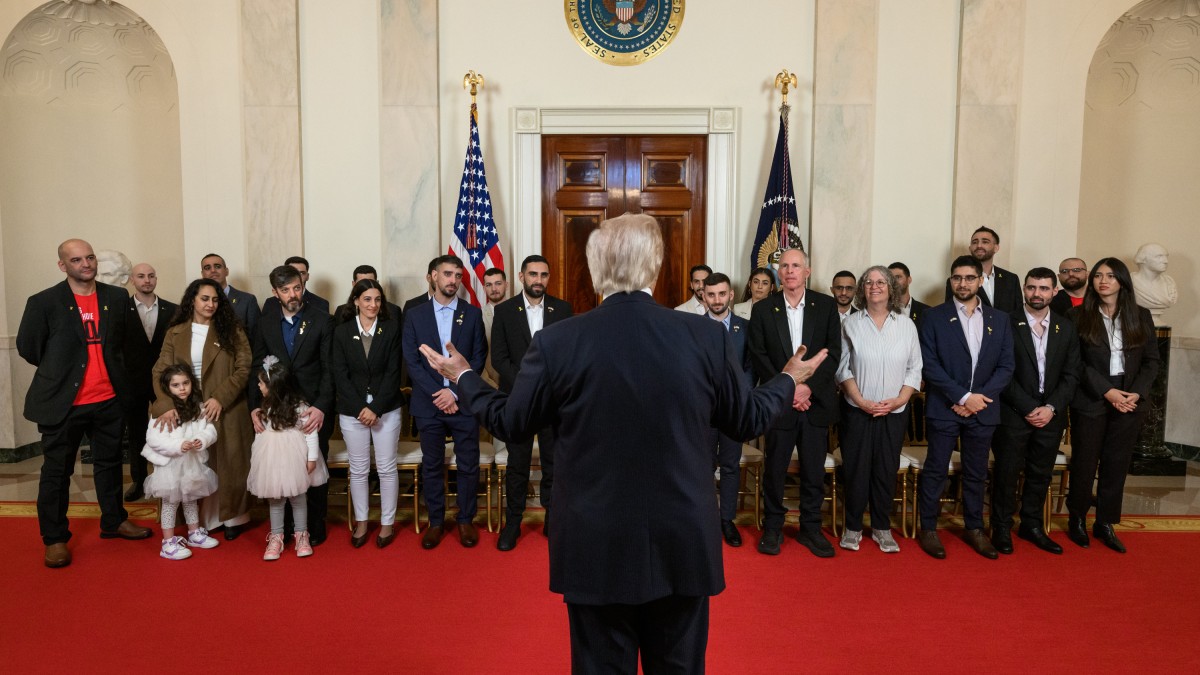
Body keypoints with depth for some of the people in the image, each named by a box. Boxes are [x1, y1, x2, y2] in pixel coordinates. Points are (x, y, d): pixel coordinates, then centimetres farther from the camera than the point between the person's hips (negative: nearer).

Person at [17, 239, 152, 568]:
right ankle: (55, 538, 19)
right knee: (56, 472, 7)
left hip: (108, 400, 4)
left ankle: (114, 521, 33)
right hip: (62, 403, -4)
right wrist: (59, 370, 8)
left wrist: (110, 369, 8)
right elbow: (27, 347, 0)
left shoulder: (117, 297, 3)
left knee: (109, 463, 17)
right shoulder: (43, 302, -8)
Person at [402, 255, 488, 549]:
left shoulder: (473, 313, 3)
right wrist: (437, 394, -11)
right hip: (429, 404, 1)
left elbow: (479, 357, -1)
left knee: (468, 465, 5)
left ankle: (466, 519, 21)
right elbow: (411, 361, -1)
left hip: (463, 402, 0)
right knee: (432, 466, 9)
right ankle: (435, 521, 23)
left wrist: (455, 391, -11)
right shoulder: (415, 315, 4)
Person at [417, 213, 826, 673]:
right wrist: (790, 380, 24)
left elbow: (510, 423, 0)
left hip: (595, 548, -1)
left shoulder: (556, 341, -12)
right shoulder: (707, 336, -9)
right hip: (683, 546, 1)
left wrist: (463, 377, 19)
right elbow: (748, 420, 3)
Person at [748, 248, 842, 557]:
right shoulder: (763, 309, 3)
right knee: (774, 469, 7)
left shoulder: (826, 306, 4)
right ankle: (772, 527, 22)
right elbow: (758, 357, -1)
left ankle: (811, 528, 24)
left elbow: (833, 352, -1)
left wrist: (809, 387, -12)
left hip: (816, 401, 1)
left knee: (814, 470, 9)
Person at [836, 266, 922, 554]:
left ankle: (882, 528, 21)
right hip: (858, 411, -1)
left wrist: (899, 400, -9)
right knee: (856, 469, 3)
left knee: (886, 471, 7)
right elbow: (843, 368, -1)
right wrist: (861, 401, -11)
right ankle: (853, 527, 16)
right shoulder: (851, 325, 0)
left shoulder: (906, 325, 5)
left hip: (895, 412, 1)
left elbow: (915, 369, 4)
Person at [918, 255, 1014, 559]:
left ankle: (974, 528, 27)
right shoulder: (934, 317, -2)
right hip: (943, 408, -3)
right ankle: (928, 529, 15)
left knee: (976, 473, 13)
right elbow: (929, 364, -9)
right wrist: (962, 397, -14)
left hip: (982, 409, 3)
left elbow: (1006, 366, 4)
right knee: (935, 471, 3)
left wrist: (979, 397, -9)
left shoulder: (1000, 320, 8)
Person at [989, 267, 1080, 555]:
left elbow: (1071, 374, 5)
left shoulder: (1066, 328, 7)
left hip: (1051, 414, 4)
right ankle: (1002, 528, 16)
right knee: (1007, 472, 3)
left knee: (1041, 474, 12)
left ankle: (1032, 525, 27)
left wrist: (1051, 408, -8)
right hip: (1014, 413, -4)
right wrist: (1029, 408, -12)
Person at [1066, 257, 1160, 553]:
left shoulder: (1141, 316, 6)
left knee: (1117, 464, 8)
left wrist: (1136, 393, -9)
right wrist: (1107, 391, -15)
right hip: (1090, 401, -2)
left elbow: (1152, 360, 5)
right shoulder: (1079, 316, -2)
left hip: (1129, 401, 3)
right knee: (1085, 462, 6)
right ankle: (1077, 519, 21)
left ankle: (1105, 523, 20)